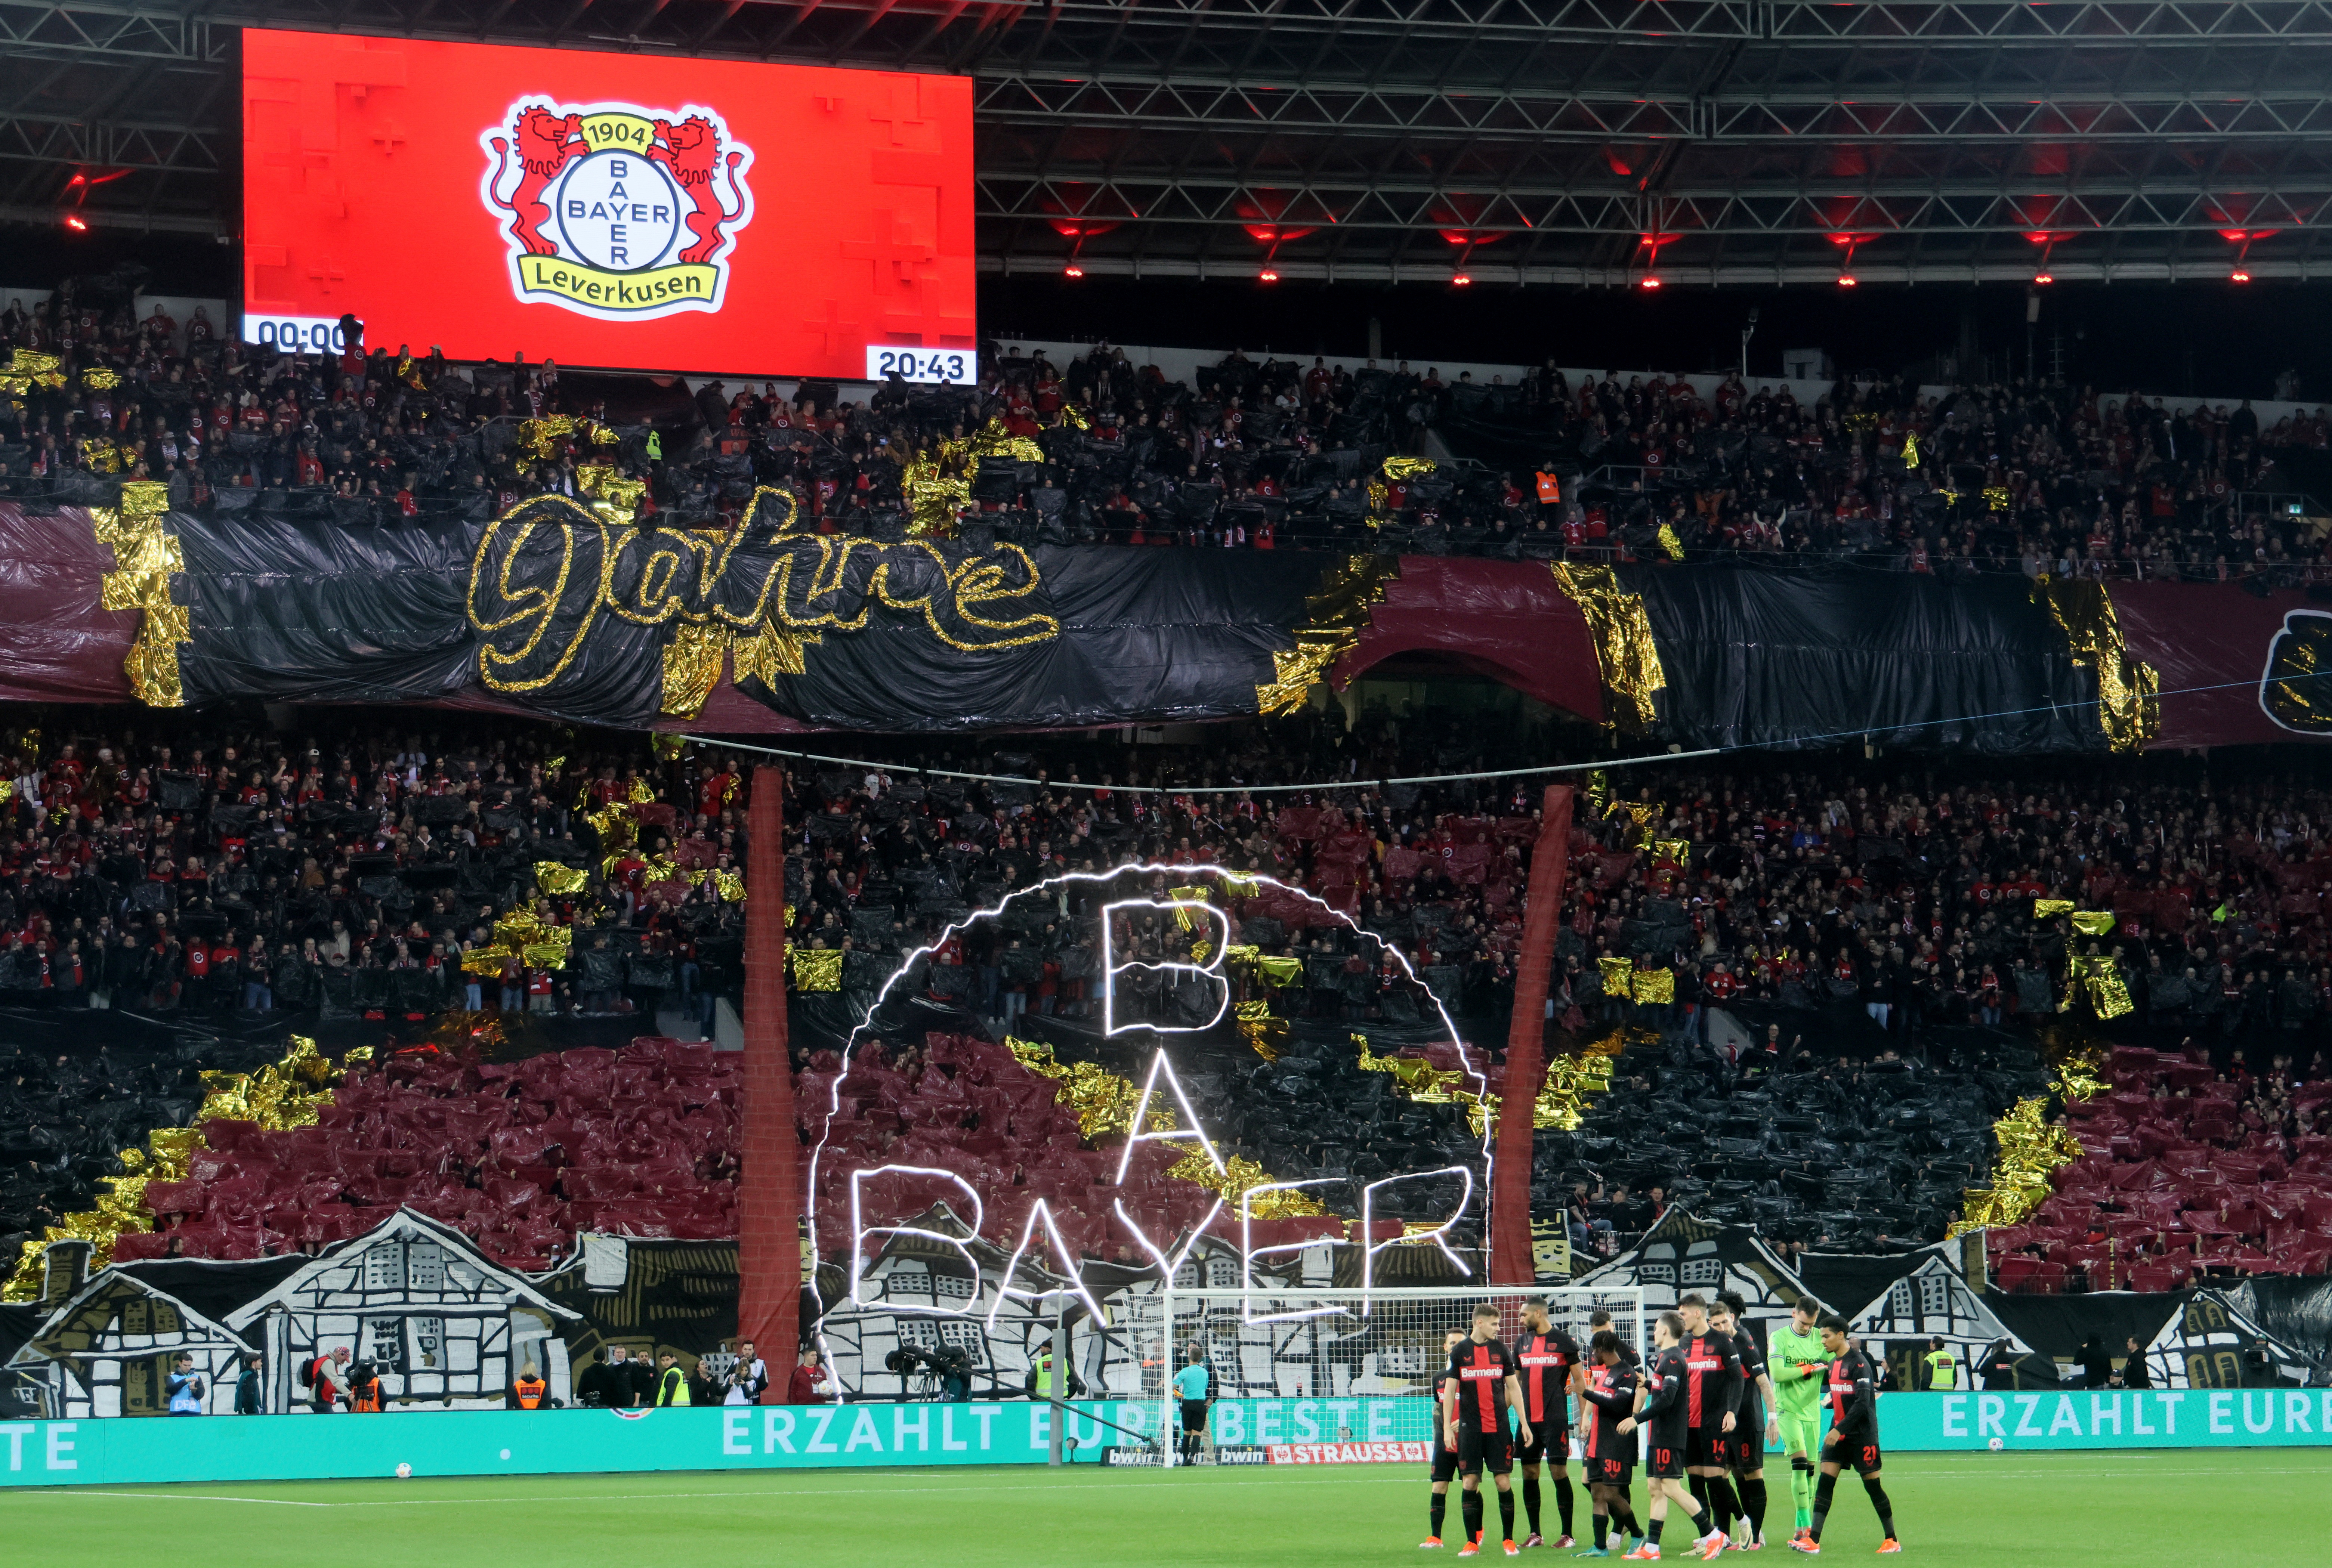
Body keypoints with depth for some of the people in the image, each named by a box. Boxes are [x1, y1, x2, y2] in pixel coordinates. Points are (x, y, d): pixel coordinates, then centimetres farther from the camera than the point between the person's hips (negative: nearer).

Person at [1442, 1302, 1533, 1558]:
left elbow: (1513, 1387, 10)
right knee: (1470, 1483, -2)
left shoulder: (1501, 1349, 6)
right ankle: (1472, 1543, 5)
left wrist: (1524, 1423, 6)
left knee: (1504, 1482, -2)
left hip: (1498, 1427, 1)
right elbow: (1450, 1390, 4)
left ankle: (1509, 1540, 7)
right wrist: (1448, 1427, -2)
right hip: (1470, 1428, -1)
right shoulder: (1460, 1351, 2)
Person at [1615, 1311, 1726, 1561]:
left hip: (1669, 1435, -10)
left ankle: (1712, 1534, -6)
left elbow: (1667, 1398, -23)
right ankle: (1651, 1547, 7)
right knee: (1655, 1488, 7)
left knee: (1671, 1488, -11)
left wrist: (1637, 1419, -22)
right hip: (1658, 1435, 10)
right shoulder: (1664, 1357, 16)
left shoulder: (1673, 1359, -15)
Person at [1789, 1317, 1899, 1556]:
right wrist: (1830, 1401, 6)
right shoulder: (1834, 1363, 11)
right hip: (1838, 1433, 7)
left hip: (1862, 1435, -7)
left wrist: (1839, 1430, -24)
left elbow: (1862, 1403, -21)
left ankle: (1892, 1540, 13)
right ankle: (1813, 1541, -11)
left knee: (1872, 1484, 0)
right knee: (1825, 1480, -5)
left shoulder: (1859, 1363, -15)